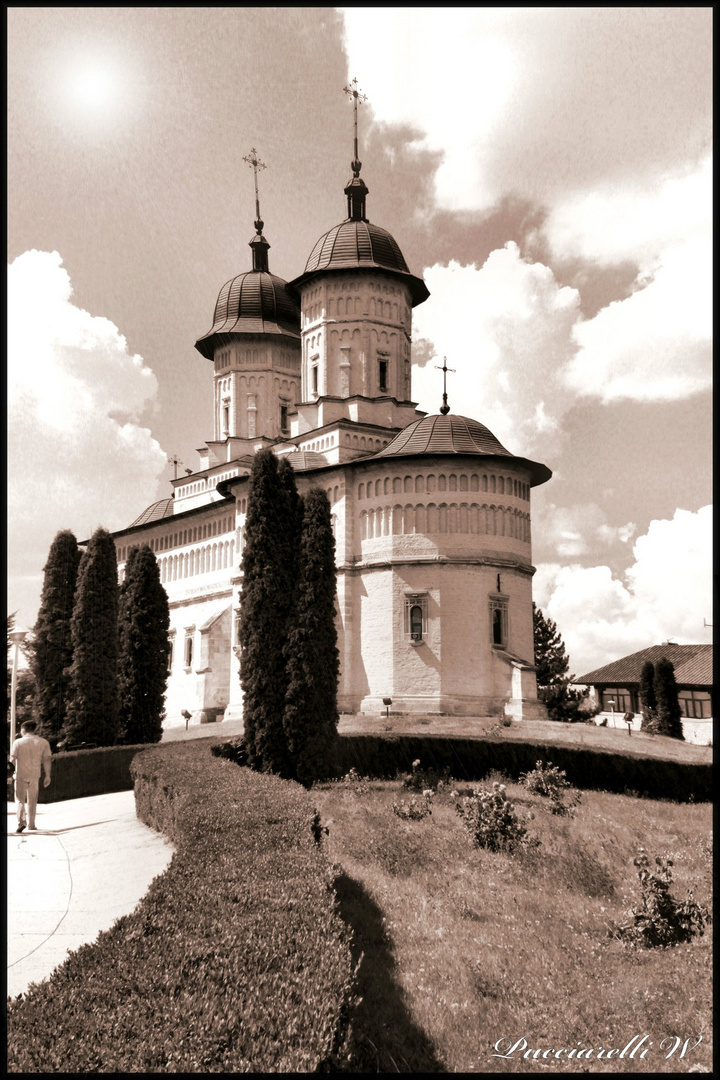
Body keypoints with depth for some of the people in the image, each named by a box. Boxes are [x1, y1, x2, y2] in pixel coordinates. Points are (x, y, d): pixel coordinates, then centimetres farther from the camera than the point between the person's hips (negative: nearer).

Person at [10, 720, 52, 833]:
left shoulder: (18, 742, -5)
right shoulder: (43, 742, 0)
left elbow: (12, 759, -4)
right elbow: (47, 760, -2)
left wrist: (12, 771, 14)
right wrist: (47, 776, 2)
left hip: (20, 775, -2)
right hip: (35, 775, 2)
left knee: (20, 799, 6)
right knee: (32, 800, 14)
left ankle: (21, 821, -12)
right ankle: (31, 824, 18)